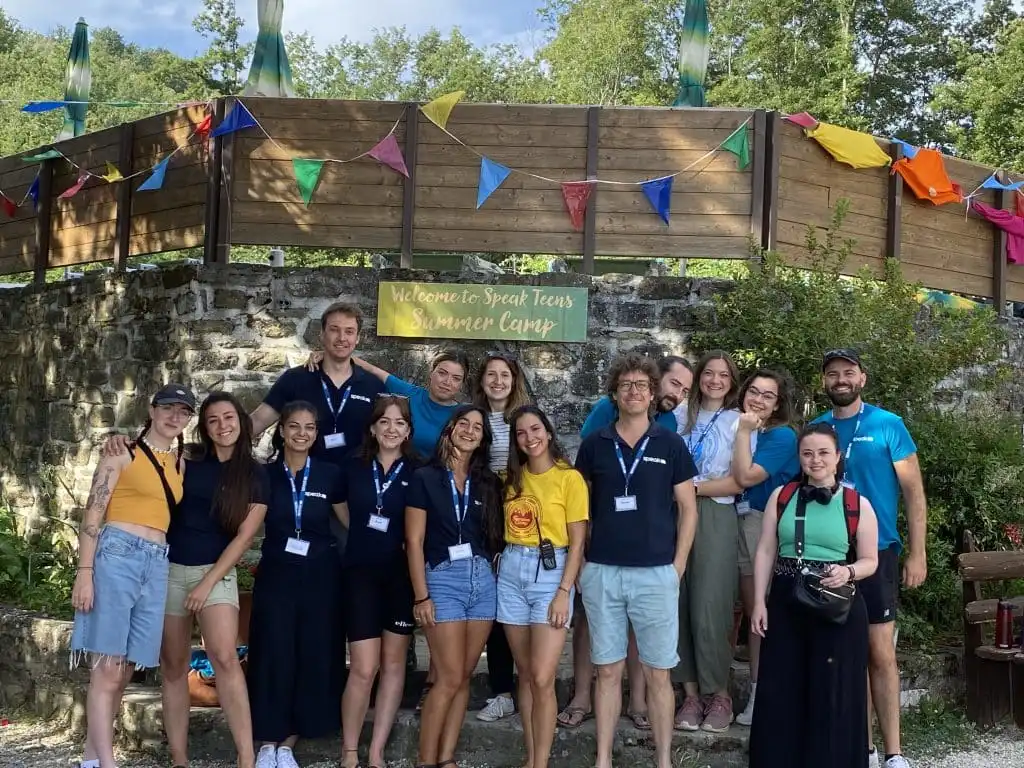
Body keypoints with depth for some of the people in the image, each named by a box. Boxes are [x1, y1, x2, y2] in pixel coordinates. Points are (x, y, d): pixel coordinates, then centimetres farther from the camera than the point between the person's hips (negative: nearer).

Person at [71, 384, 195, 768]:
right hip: (116, 555, -6)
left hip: (156, 566, 6)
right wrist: (85, 571, -14)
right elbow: (93, 514, -5)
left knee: (123, 672, 6)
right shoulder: (123, 454, 0)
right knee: (106, 670, -9)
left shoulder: (180, 463, 17)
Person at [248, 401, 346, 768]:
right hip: (276, 575, 0)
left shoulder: (330, 474, 0)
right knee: (273, 657, -1)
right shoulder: (265, 474, 0)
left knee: (314, 658, 3)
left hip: (320, 576, 1)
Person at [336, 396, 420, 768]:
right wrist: (366, 538, 12)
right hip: (361, 573, 0)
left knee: (393, 664, 6)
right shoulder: (353, 468, 2)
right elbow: (342, 509, 19)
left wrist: (408, 544, -6)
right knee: (364, 668, -6)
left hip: (401, 574, 1)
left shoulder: (418, 472, -2)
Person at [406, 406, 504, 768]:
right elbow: (414, 541, -5)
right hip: (443, 579, -4)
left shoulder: (487, 482, 12)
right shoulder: (425, 478, -1)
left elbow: (495, 535, 12)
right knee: (449, 678, -8)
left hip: (483, 580, 4)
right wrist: (421, 596, -10)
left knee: (464, 677, 5)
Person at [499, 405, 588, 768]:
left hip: (551, 573, -5)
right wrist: (503, 561, 2)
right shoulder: (512, 477, 11)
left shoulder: (569, 477, -5)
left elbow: (577, 542, -7)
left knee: (542, 678, -9)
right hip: (511, 573, 5)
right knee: (525, 675, 9)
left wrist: (564, 592, -12)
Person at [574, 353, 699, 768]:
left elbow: (688, 508, 5)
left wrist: (678, 566, -1)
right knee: (608, 670, 7)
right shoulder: (594, 445, 5)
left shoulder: (670, 444, 2)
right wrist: (580, 561, 5)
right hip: (601, 572, 1)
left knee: (658, 673, 3)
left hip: (656, 573, -1)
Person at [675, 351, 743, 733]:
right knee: (678, 605, -2)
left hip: (715, 519, -3)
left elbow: (739, 482, -3)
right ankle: (691, 692, 8)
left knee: (709, 608, -6)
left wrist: (692, 487, -7)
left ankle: (719, 693, 9)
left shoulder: (739, 422, 4)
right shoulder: (683, 417, 15)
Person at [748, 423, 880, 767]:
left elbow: (870, 560, 5)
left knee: (832, 691, 2)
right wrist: (759, 602, 0)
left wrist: (848, 573, -16)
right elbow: (765, 552, 7)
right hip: (785, 603, 2)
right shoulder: (781, 497, 6)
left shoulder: (857, 504, 0)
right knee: (780, 690, 5)